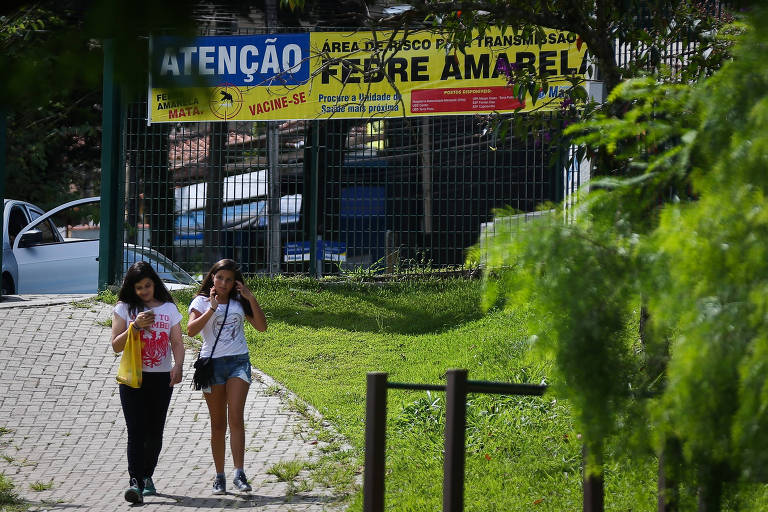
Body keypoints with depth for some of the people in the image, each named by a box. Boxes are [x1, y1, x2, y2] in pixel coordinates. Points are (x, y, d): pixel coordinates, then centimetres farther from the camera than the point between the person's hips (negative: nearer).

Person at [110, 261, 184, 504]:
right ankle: (135, 482, -21)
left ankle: (147, 476, 24)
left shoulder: (169, 309, 9)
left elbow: (177, 342, 3)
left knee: (155, 432, 6)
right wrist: (135, 326, -14)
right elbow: (116, 345, 0)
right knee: (136, 431, -12)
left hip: (161, 377, 2)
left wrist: (178, 366, -16)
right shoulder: (124, 309, 4)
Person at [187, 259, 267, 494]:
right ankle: (219, 476, 10)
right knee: (218, 423, 4)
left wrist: (251, 299, -4)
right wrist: (212, 308, -18)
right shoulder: (201, 302, 4)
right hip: (212, 362, 0)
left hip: (238, 362, 0)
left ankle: (239, 473, -19)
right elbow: (191, 330, -11)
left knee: (236, 418, -14)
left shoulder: (239, 302, 11)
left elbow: (261, 326, 4)